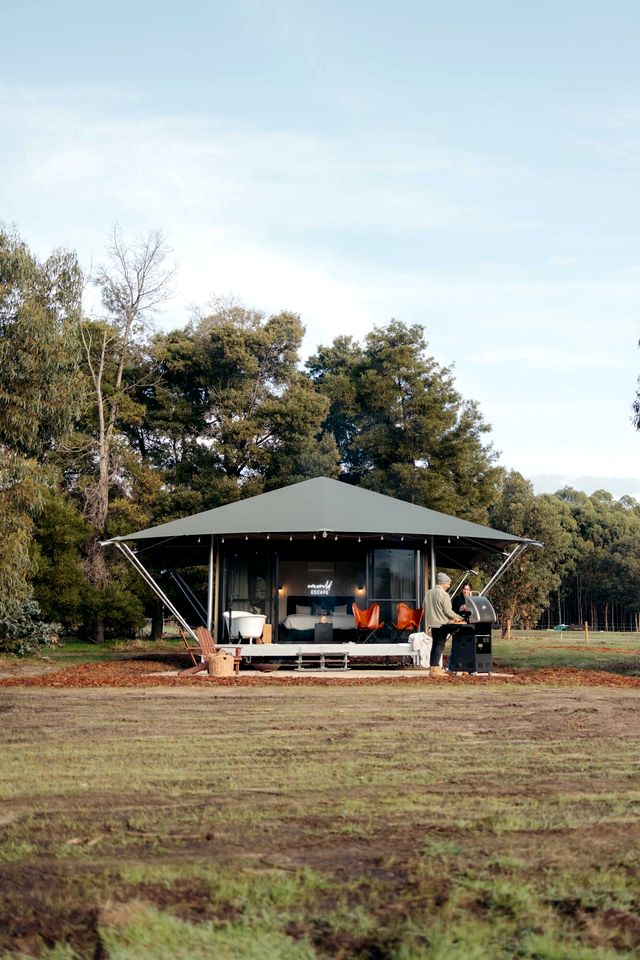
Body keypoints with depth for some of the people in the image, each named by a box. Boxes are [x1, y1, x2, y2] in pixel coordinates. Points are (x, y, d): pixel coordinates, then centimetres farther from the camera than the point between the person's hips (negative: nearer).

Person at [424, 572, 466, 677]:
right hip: (442, 623, -7)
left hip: (432, 623, 7)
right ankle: (436, 668, -7)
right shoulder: (444, 594, -15)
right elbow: (448, 611, -15)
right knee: (440, 645, -4)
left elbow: (425, 608, 14)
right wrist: (459, 618, -2)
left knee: (435, 644, 13)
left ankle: (432, 666, 14)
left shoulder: (428, 593, 8)